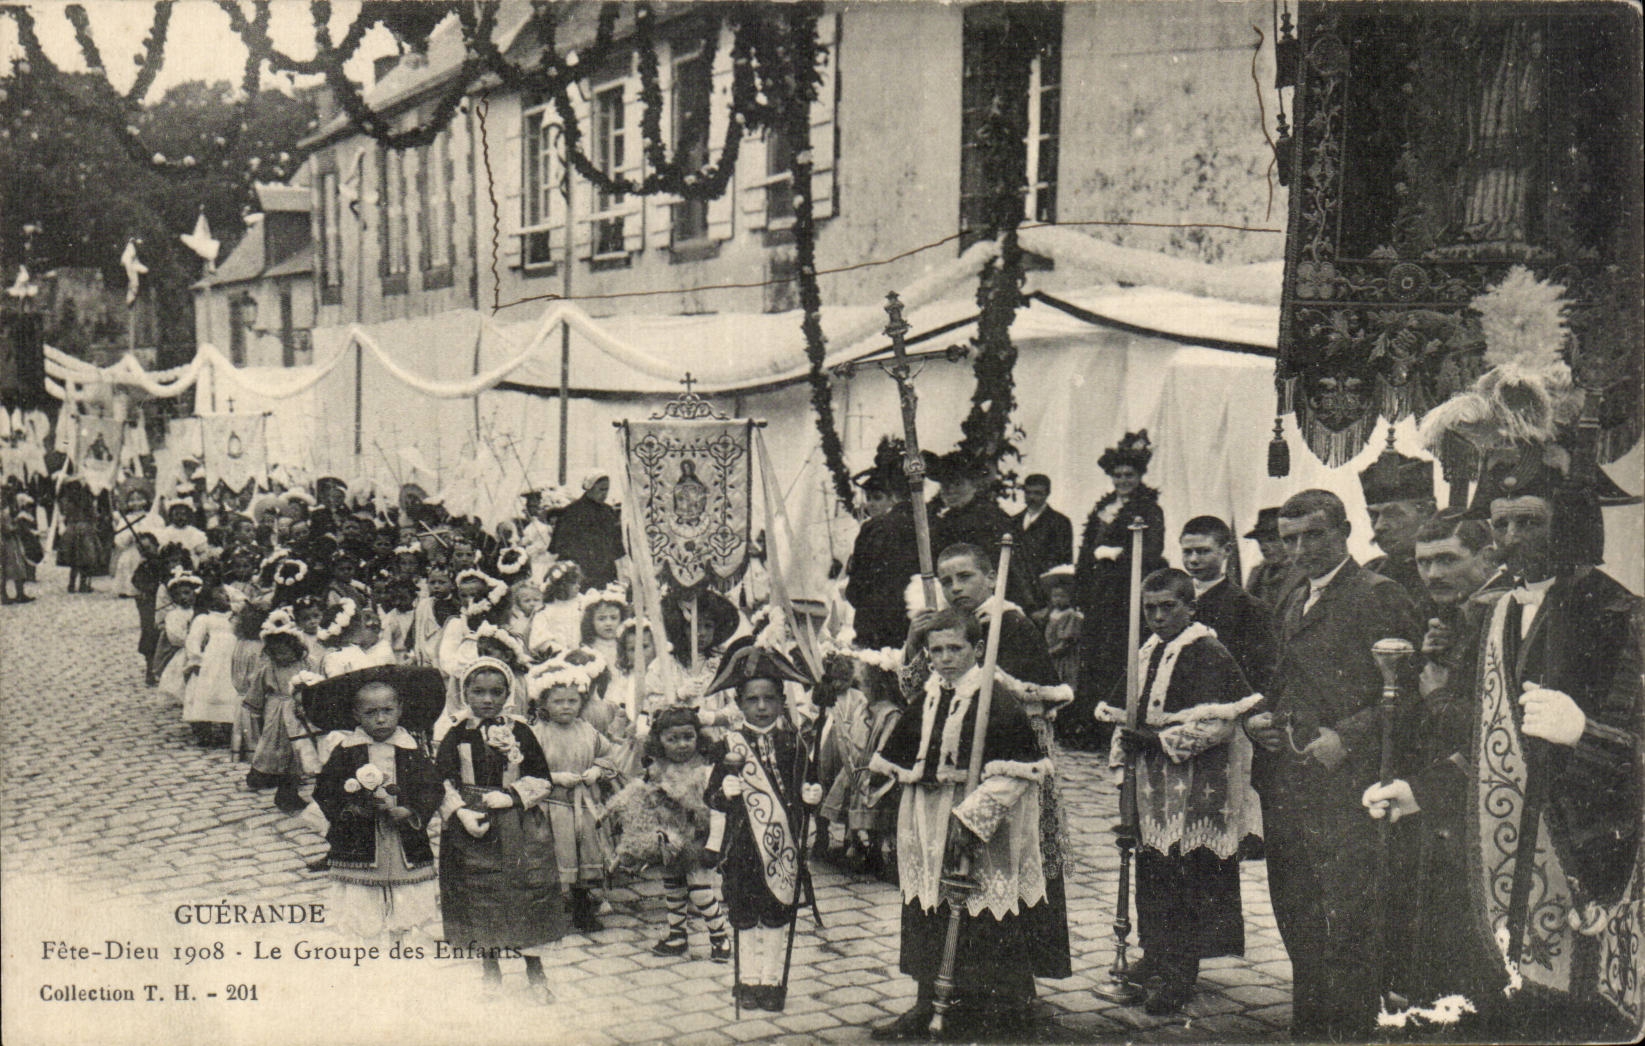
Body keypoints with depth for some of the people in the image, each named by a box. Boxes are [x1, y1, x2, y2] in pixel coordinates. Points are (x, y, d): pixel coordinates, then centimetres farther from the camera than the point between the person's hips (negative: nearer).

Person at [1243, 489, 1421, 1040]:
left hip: (1345, 789, -8)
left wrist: (1345, 737, -20)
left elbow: (1408, 691, -13)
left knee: (1347, 923, -4)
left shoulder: (1378, 596, -7)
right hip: (1285, 784, 8)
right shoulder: (1293, 602, 20)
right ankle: (1307, 1027, 24)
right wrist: (1257, 719, 10)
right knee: (1297, 925, 14)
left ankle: (1352, 1029, 6)